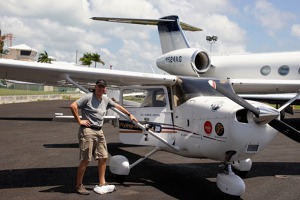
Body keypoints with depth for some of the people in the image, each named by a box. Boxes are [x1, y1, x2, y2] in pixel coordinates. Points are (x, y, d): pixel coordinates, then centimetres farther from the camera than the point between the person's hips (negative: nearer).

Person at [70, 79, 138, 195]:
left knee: (103, 158, 9)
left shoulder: (106, 99, 13)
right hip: (87, 130, -7)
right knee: (85, 160, -5)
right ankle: (79, 185, 9)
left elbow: (117, 106, 28)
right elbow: (73, 106, -14)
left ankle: (102, 184, 20)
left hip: (99, 131, 8)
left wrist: (129, 114, 35)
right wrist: (79, 121, -13)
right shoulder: (88, 97, -8)